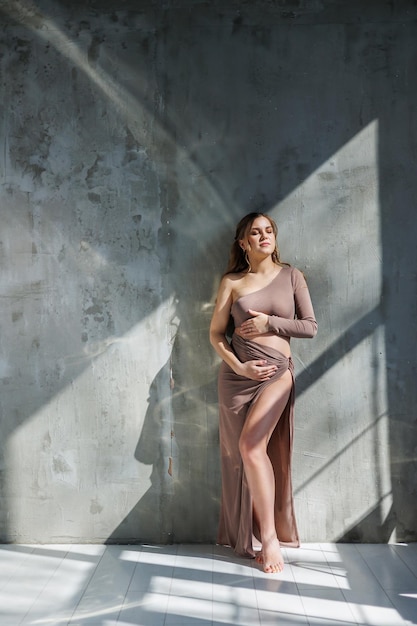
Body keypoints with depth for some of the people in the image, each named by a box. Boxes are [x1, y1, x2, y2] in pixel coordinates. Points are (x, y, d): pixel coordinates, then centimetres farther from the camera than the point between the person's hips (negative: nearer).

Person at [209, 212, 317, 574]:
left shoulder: (291, 276, 6)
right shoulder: (232, 282, 5)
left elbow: (311, 326, 3)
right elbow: (216, 333, 4)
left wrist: (269, 322, -8)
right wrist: (239, 366, -10)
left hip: (277, 372, -2)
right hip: (237, 373, 2)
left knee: (251, 448, -15)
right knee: (242, 456, 4)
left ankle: (270, 537, 1)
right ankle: (253, 538, 19)